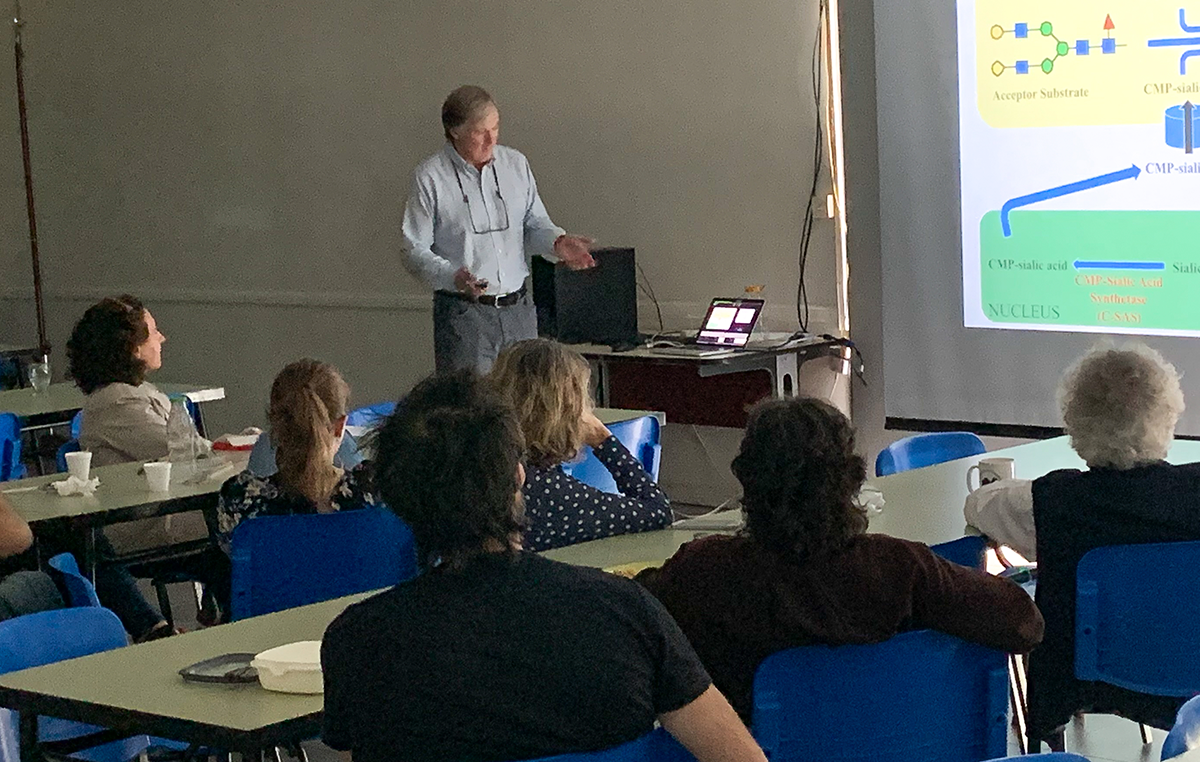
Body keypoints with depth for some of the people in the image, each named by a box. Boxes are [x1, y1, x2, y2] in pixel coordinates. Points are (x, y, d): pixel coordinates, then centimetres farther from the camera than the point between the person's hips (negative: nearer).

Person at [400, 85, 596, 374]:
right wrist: (453, 277, -23)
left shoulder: (516, 163, 9)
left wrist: (557, 242, -6)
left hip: (518, 307, 4)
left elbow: (535, 224, 17)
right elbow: (413, 251, -6)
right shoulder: (430, 177, -5)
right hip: (463, 313, -4)